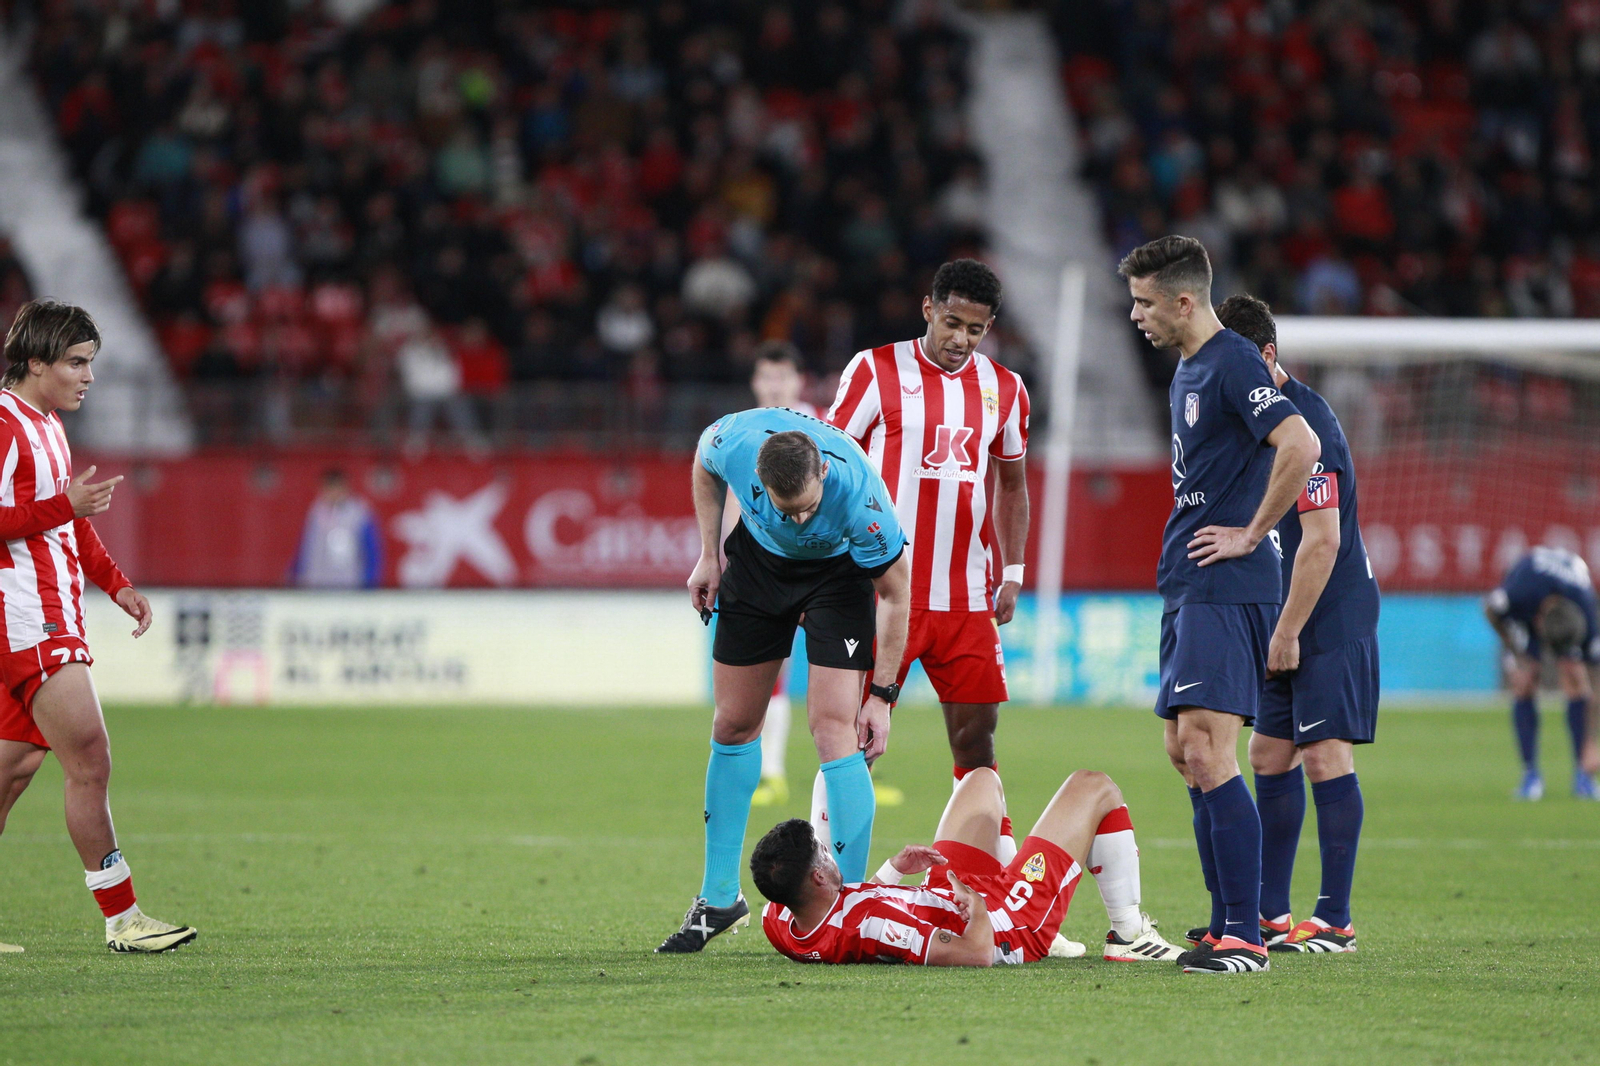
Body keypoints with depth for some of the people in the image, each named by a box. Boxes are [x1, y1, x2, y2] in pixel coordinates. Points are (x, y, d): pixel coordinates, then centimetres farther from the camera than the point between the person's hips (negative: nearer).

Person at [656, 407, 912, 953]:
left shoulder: (858, 494, -39)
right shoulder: (734, 440, -33)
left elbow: (895, 592, -23)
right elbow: (704, 465, -4)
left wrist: (881, 695, -21)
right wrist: (708, 555, -3)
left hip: (838, 572, -3)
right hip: (758, 557, 3)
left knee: (835, 729, -17)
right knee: (734, 725, 6)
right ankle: (719, 898, 19)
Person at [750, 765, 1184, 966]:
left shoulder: (777, 923, -20)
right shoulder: (870, 925, -46)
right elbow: (977, 954, -43)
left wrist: (893, 869, 0)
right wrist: (977, 904, -25)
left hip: (944, 895, 8)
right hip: (1013, 924, -8)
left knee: (983, 777, 28)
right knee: (1095, 788, 9)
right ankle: (1128, 936, 24)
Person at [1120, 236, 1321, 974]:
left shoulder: (1233, 364, -13)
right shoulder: (1189, 370, 17)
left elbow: (1300, 447, -27)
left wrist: (1251, 534, -18)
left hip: (1225, 590, -11)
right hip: (1188, 588, 11)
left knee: (1207, 754, -15)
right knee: (1184, 752, 11)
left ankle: (1245, 936, -15)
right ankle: (1228, 925, 16)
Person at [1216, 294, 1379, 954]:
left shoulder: (1304, 423, -17)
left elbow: (1322, 539, -21)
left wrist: (1288, 631, -19)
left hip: (1331, 620, -10)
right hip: (1285, 623, 10)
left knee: (1325, 753, -9)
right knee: (1270, 755, 10)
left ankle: (1334, 921, -6)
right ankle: (1270, 915, 15)